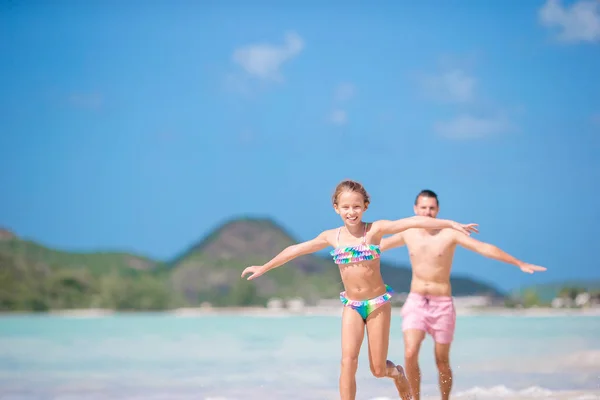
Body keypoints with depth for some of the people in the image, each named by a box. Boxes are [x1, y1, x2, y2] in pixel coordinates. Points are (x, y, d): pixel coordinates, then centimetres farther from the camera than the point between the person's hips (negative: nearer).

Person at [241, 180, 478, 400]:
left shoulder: (376, 229, -10)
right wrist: (264, 268, 17)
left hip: (378, 303, -2)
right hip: (351, 306, 2)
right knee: (348, 360, -15)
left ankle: (397, 373, 40)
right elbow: (296, 250, 10)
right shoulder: (332, 237, -1)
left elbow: (414, 222, -19)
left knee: (378, 369, 4)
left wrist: (451, 224, -28)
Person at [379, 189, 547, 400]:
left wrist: (519, 264, -21)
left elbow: (484, 248, -15)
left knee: (442, 362, 4)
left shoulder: (450, 233, -8)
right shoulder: (408, 233, 3)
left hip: (442, 304, -2)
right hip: (415, 302, 2)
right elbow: (381, 245, 19)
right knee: (410, 354, -16)